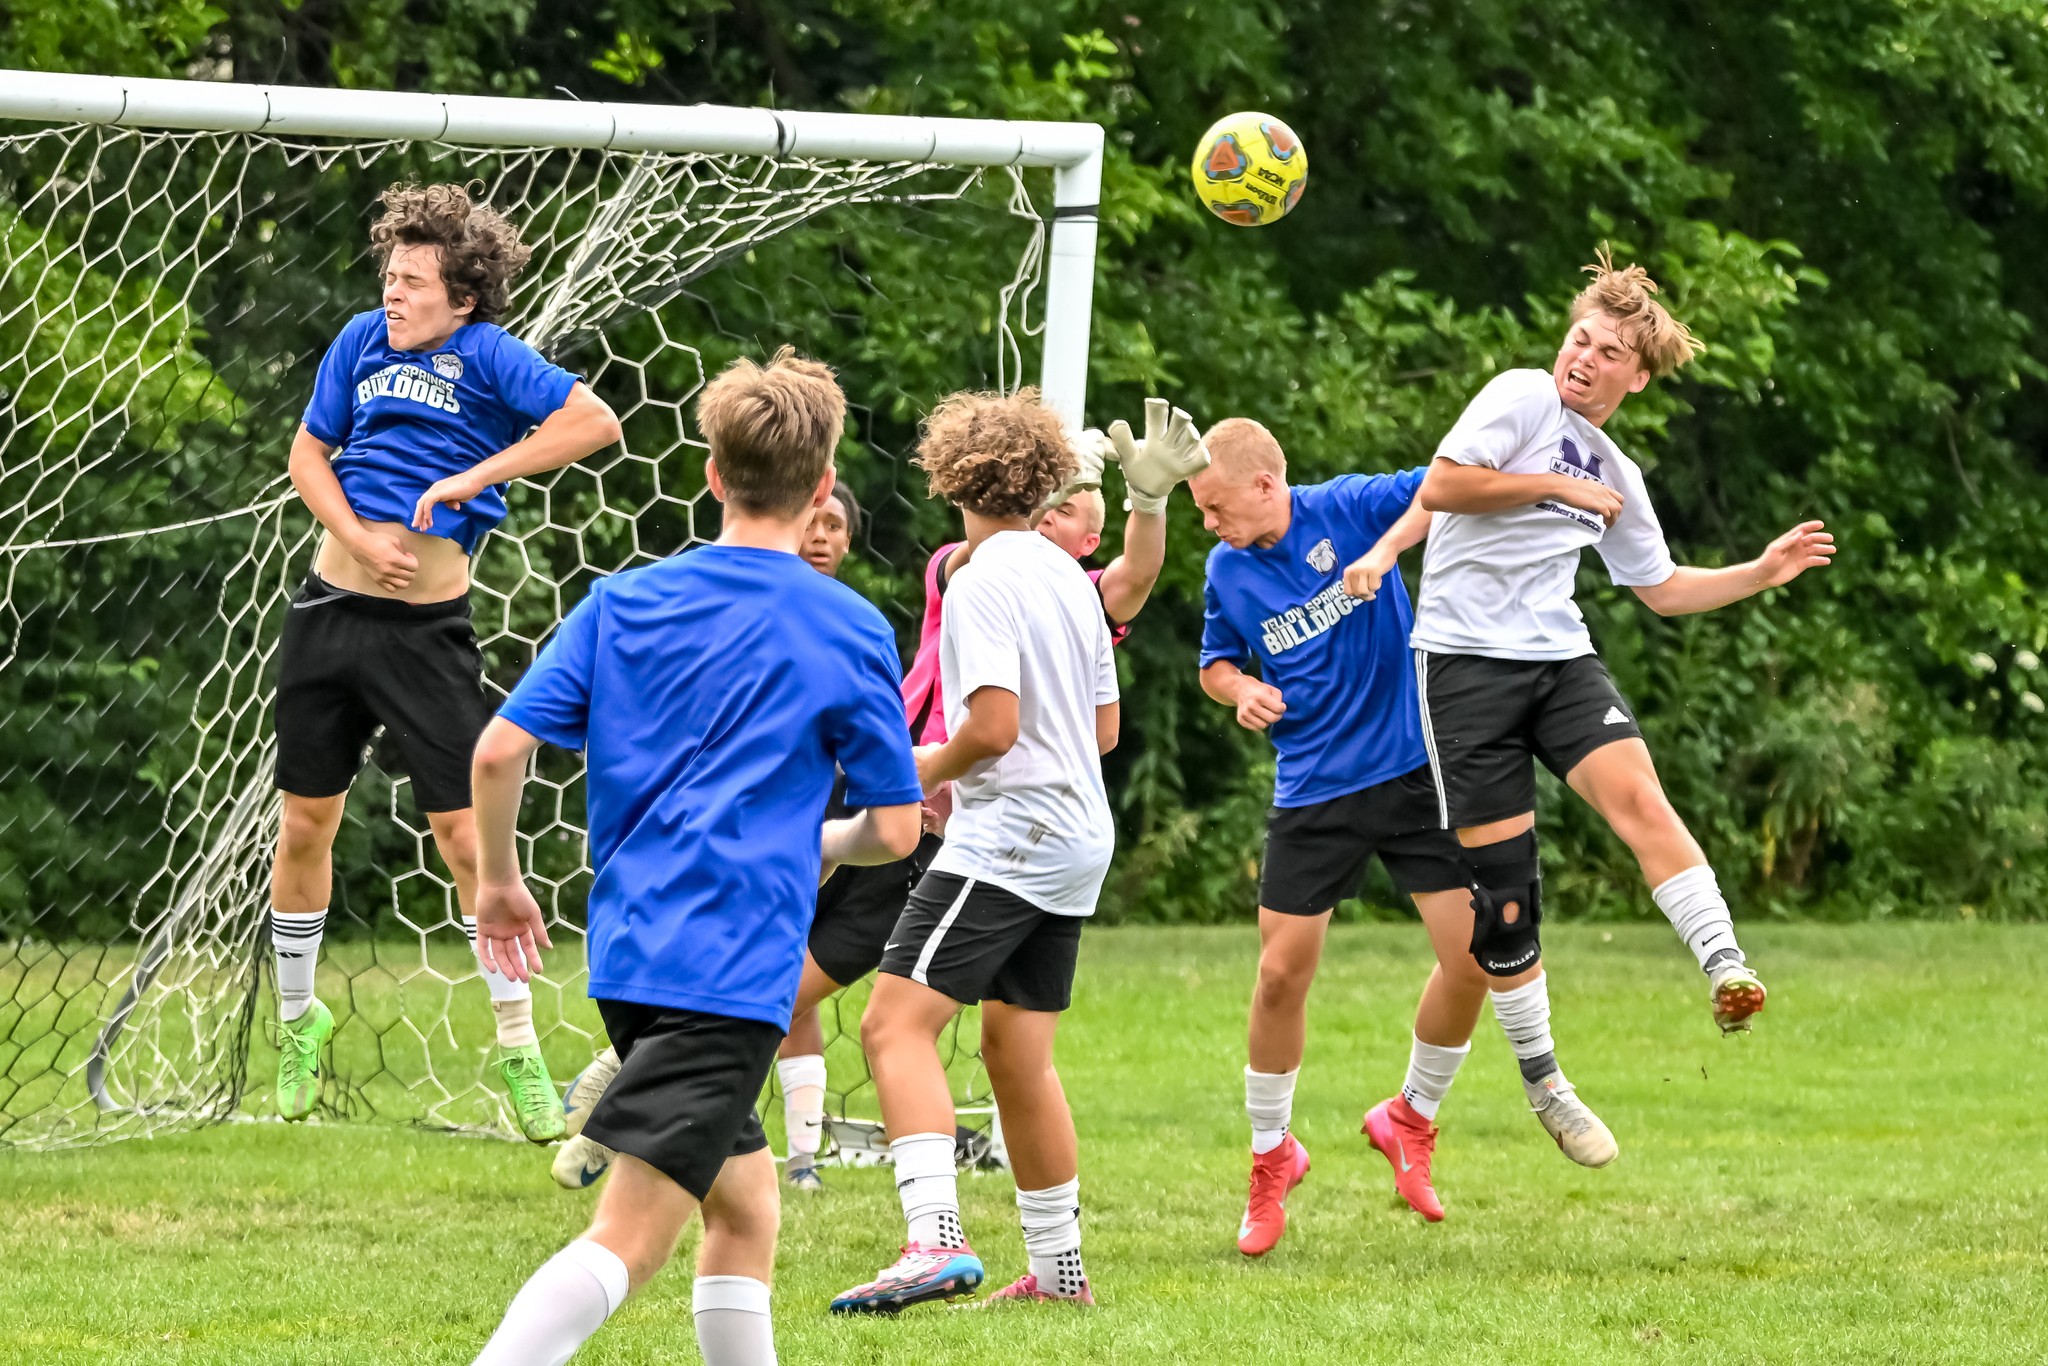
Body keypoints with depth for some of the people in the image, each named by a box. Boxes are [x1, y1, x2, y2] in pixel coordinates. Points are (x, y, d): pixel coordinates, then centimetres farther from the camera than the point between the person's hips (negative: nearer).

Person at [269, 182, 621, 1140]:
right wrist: (357, 536, -5)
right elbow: (308, 454, 13)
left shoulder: (486, 353, -10)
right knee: (305, 823, 12)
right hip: (331, 608, 5)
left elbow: (595, 422, -22)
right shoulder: (363, 339, 5)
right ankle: (297, 1019, 30)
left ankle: (518, 1049, 2)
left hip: (426, 629, -5)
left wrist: (472, 480, -21)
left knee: (466, 836, -7)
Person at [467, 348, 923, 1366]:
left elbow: (498, 751, 1)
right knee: (628, 1239, -14)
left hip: (626, 955, 6)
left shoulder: (623, 602, 9)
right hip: (734, 970, -6)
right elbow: (896, 829, 2)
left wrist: (500, 882, 17)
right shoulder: (850, 631, 0)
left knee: (743, 1202, 21)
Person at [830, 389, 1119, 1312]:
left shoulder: (983, 580, -11)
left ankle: (934, 1239, -31)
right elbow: (1103, 728, 20)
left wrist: (921, 771, -2)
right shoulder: (1068, 576, 14)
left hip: (1006, 839, -9)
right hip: (1078, 838, 9)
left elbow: (993, 724, -20)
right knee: (1015, 1052, 16)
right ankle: (1059, 1268, 20)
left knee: (898, 1023, -16)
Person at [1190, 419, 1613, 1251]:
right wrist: (1241, 691, -5)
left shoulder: (1349, 509, -9)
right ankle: (1271, 1157, 17)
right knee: (1282, 973, -2)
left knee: (1477, 947, -7)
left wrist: (1385, 549, -31)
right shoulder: (1227, 573, 2)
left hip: (1412, 769, -2)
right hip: (1312, 792, 2)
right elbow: (1216, 660, 17)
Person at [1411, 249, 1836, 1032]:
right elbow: (1439, 487, -15)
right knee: (1503, 895, -6)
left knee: (1637, 796, -23)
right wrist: (1557, 486, -10)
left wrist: (1763, 572, 16)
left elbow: (1662, 589, 27)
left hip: (1561, 658, 5)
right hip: (1466, 659, -5)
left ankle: (1724, 967, -33)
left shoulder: (1616, 477, 17)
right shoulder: (1523, 397, -2)